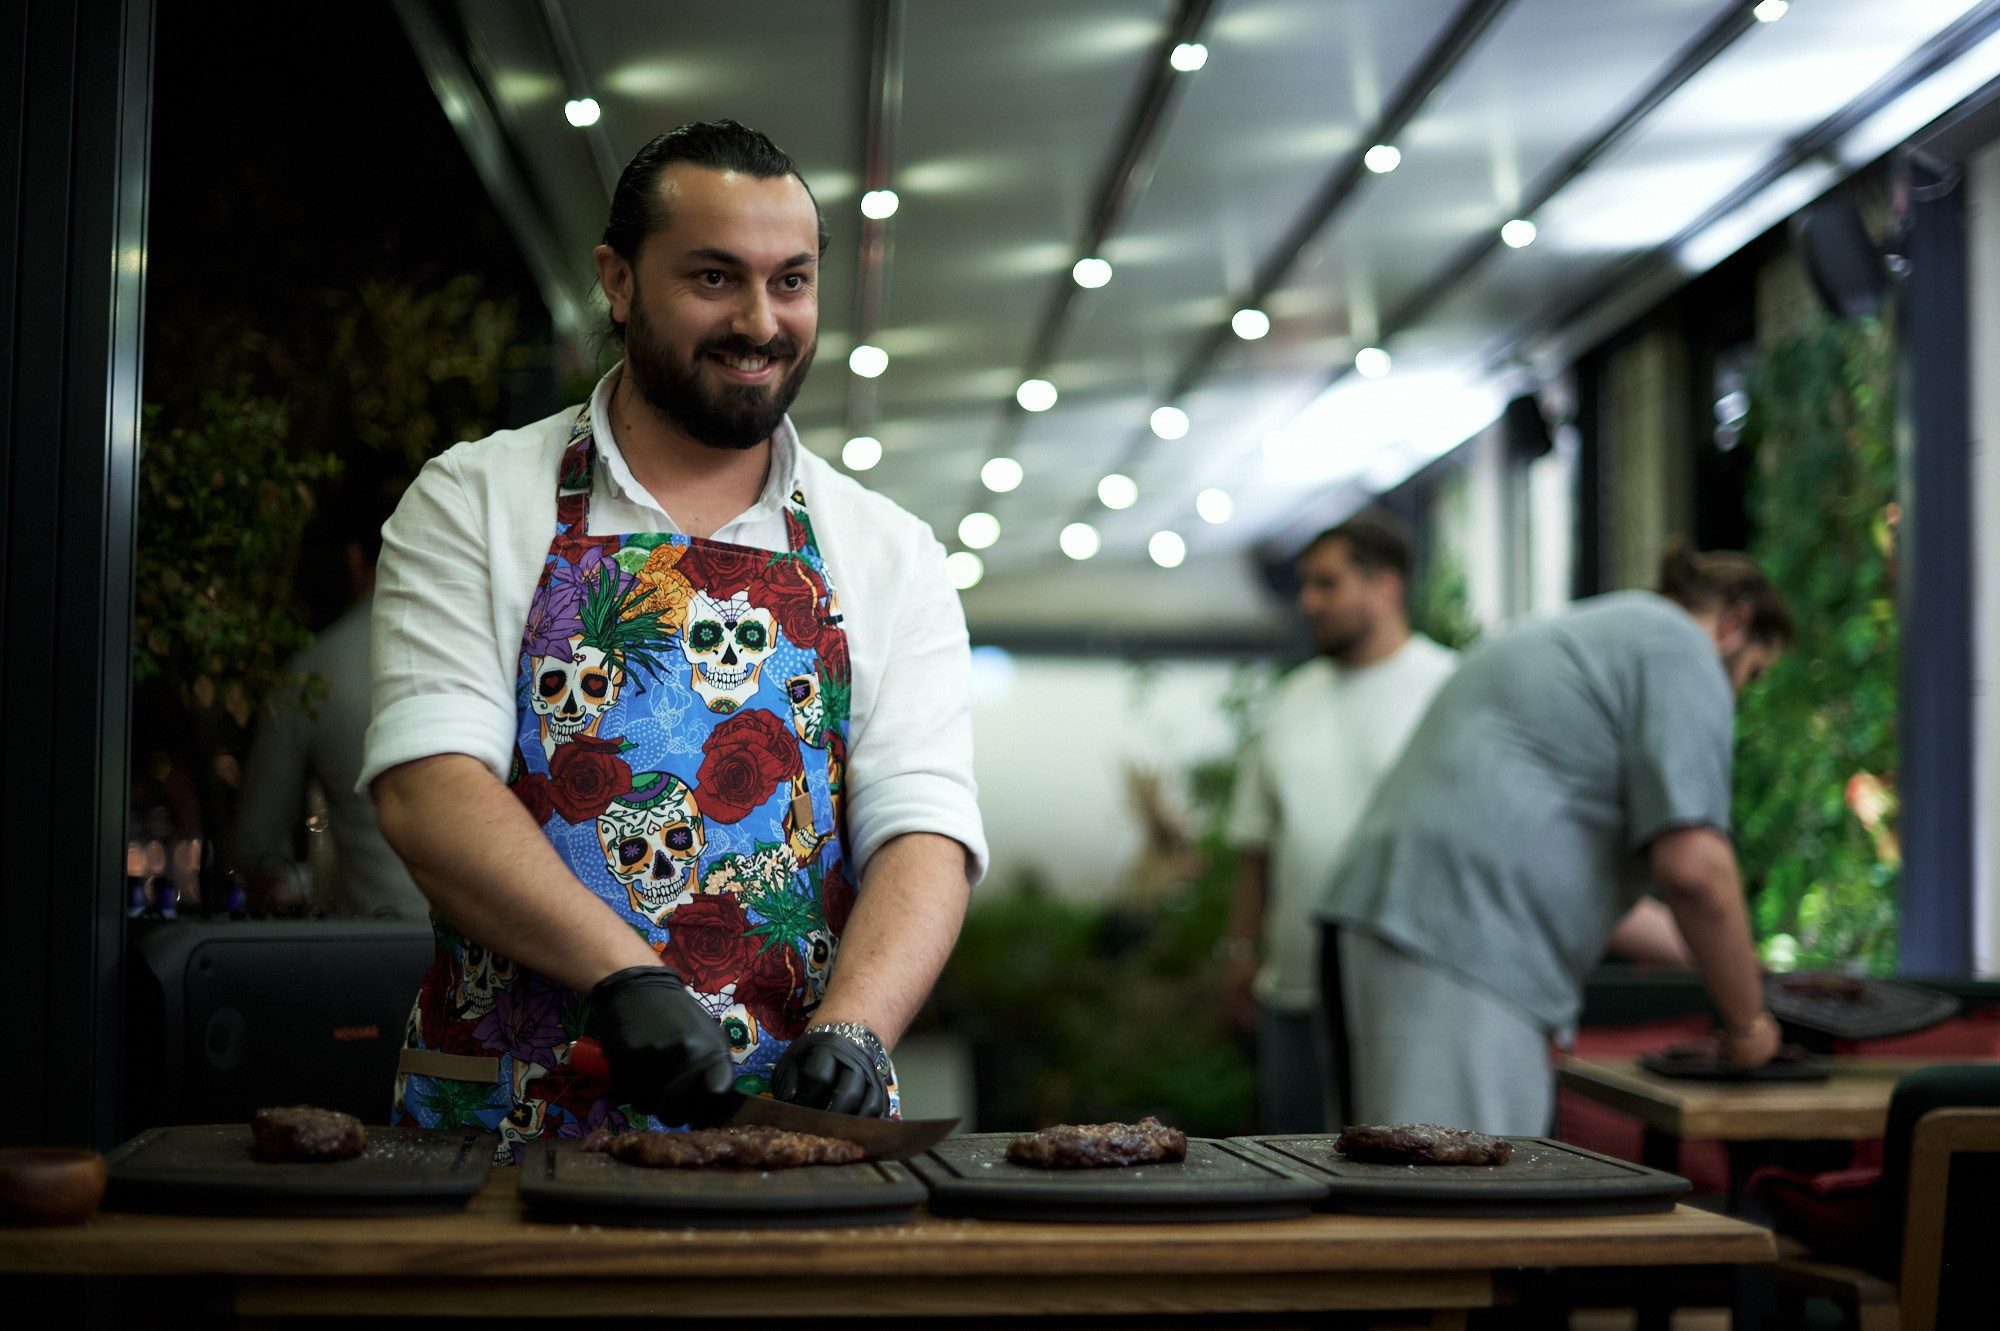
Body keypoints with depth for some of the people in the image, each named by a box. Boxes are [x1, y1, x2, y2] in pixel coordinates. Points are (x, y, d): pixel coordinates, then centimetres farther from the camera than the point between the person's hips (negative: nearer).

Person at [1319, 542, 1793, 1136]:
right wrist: (1746, 1020, 2)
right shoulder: (1681, 647, 1)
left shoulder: (1568, 635, 30)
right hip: (1463, 954, -10)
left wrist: (1704, 954, 40)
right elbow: (1692, 865, -12)